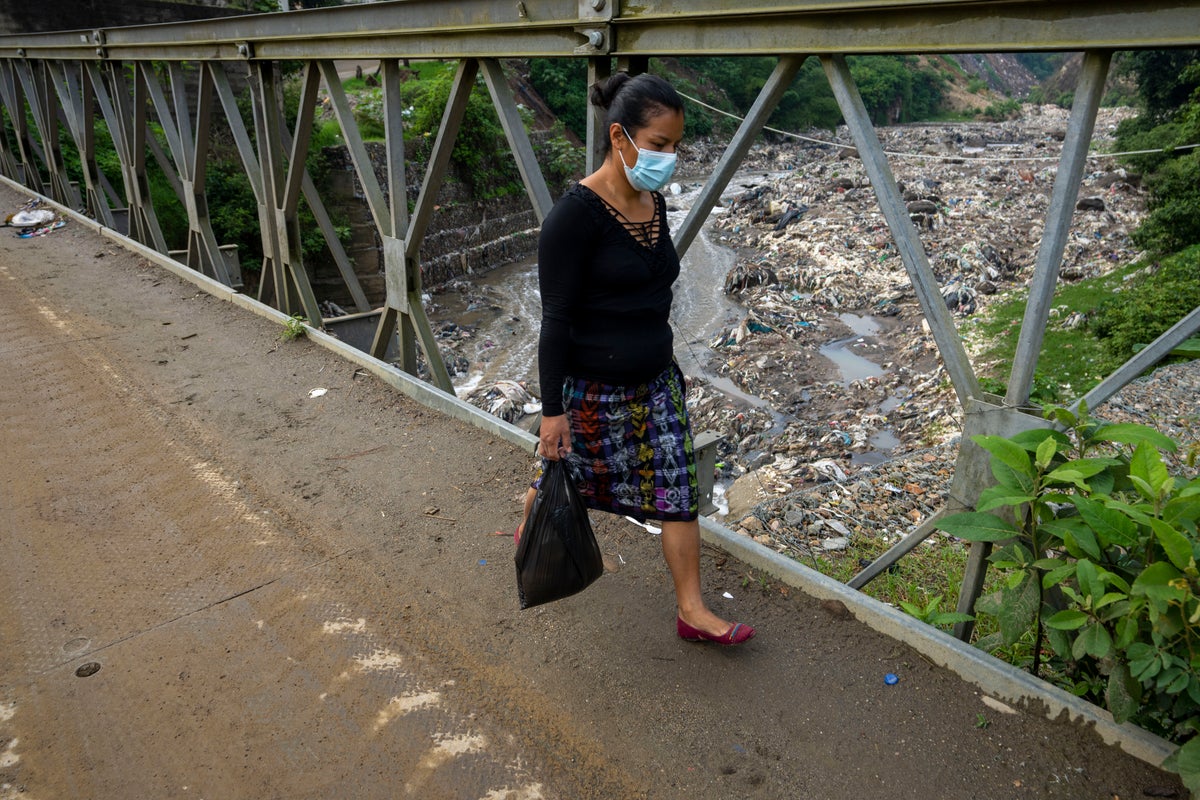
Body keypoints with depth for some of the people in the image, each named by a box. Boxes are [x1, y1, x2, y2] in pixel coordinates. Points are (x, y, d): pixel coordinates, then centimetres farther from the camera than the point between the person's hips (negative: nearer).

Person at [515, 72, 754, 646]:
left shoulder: (654, 205, 4)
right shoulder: (577, 213, -19)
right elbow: (555, 319, -18)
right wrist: (552, 410, -17)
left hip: (657, 383, 7)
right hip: (596, 394, -6)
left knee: (678, 491, 7)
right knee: (583, 481, 16)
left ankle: (692, 611, 20)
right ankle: (536, 506, 50)